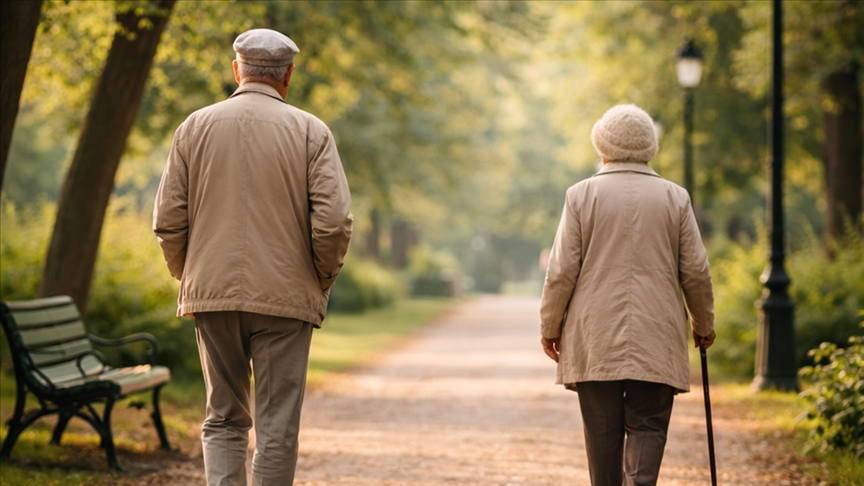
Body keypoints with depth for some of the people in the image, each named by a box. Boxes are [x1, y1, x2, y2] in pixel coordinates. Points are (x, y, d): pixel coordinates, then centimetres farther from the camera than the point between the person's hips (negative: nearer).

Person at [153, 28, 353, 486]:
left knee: (223, 419, 13)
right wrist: (322, 281, 6)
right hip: (285, 298, -2)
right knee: (277, 426, 5)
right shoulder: (311, 131, -2)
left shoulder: (196, 126, 4)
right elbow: (334, 221, -10)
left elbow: (168, 221, 1)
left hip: (212, 294, 2)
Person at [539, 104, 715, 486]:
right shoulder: (675, 198, 4)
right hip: (656, 338, 0)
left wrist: (550, 326, 8)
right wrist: (704, 325, 20)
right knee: (647, 426, 2)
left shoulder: (582, 195, -1)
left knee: (603, 430, 7)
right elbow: (696, 272, 5)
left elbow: (561, 271, -3)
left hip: (594, 339, 0)